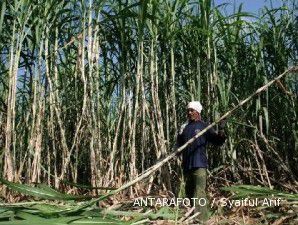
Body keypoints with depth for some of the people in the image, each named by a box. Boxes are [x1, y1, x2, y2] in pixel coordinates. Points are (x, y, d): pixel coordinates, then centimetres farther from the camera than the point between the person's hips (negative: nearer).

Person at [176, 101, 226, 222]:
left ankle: (202, 219, -12)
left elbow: (216, 140, -7)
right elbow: (179, 145, 19)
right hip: (187, 165, 6)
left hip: (199, 164, -6)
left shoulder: (204, 126, 1)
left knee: (199, 194, -14)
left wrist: (221, 137, -27)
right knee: (189, 192, 16)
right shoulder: (184, 127, 14)